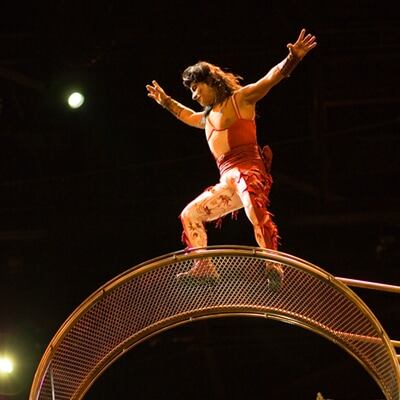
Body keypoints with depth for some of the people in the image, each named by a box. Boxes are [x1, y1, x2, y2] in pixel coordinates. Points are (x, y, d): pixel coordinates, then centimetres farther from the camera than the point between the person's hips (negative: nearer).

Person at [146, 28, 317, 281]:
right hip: (226, 182, 9)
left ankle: (274, 267, -45)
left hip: (247, 171, -9)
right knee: (190, 214, 11)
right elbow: (188, 116, 51)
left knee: (257, 214, -35)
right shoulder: (207, 118, 27)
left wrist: (292, 58, -22)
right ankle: (204, 266, 3)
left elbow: (272, 78, -8)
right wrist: (165, 101, 56)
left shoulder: (240, 99, 4)